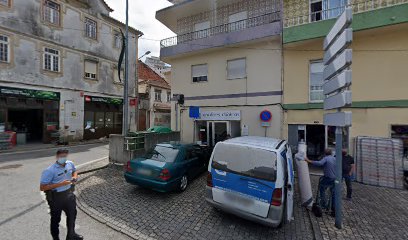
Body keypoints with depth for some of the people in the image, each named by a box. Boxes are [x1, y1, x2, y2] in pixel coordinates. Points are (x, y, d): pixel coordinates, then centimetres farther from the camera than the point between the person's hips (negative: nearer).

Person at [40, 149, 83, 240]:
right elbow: (42, 187, -21)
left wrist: (74, 177, -7)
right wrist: (60, 184, -29)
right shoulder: (50, 170, -24)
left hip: (69, 194, 6)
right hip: (56, 197, -6)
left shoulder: (70, 164, -8)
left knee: (72, 214, 23)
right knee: (55, 219, 16)